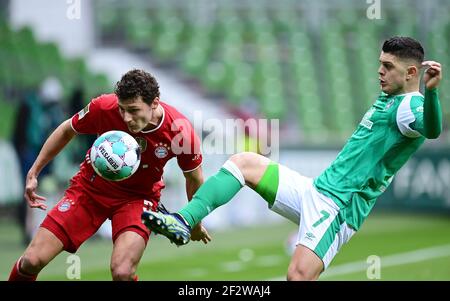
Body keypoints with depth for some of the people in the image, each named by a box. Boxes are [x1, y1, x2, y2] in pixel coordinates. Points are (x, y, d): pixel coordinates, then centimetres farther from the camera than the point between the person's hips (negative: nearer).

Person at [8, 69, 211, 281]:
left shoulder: (180, 131, -25)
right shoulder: (104, 107, -24)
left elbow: (194, 178, -4)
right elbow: (67, 131, -2)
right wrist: (33, 173, 3)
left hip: (138, 197, -1)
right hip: (91, 186, 1)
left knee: (122, 273, -28)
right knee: (32, 261, -8)